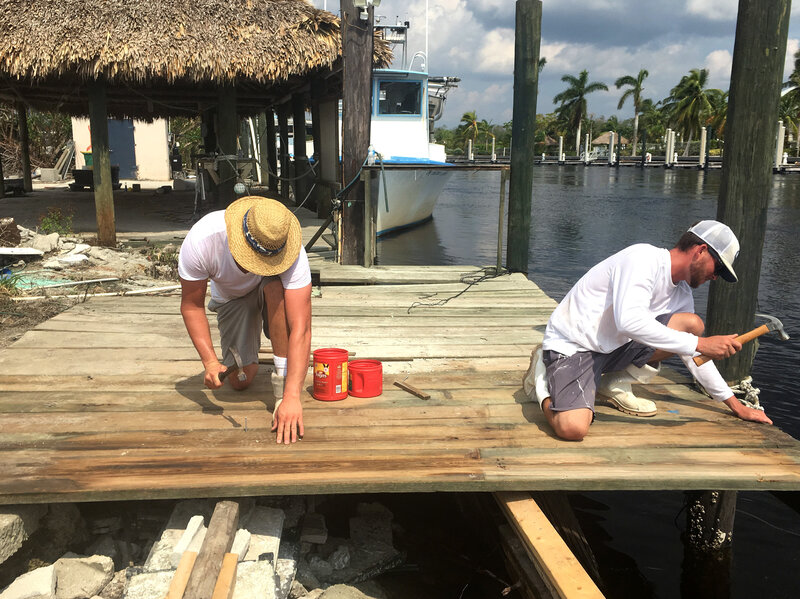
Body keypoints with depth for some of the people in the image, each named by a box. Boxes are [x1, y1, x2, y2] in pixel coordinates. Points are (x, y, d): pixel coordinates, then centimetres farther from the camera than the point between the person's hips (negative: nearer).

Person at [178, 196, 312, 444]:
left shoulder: (292, 255, -40)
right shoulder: (201, 240, -36)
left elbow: (301, 330, -43)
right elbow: (191, 305, -21)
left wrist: (292, 396, -49)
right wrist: (209, 361, -32)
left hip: (274, 292, -1)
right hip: (231, 298, 1)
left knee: (275, 287, -39)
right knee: (240, 381, -12)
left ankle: (283, 383, -24)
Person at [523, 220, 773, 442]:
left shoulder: (682, 294, 8)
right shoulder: (644, 257, -19)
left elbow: (695, 356, 18)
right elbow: (630, 321, -34)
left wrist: (735, 404, 18)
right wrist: (700, 343, -29)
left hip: (615, 347, 8)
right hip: (571, 345, -8)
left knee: (693, 324, -6)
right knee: (573, 429, -30)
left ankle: (616, 384, 6)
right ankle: (544, 373, 3)